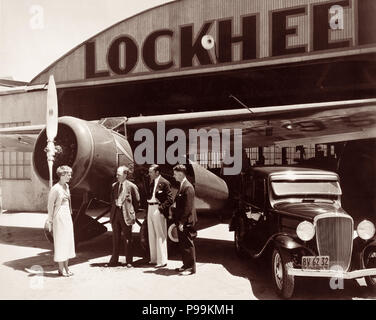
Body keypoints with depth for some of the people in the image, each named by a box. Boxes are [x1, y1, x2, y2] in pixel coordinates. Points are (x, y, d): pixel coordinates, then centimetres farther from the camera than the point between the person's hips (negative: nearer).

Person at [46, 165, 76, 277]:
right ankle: (61, 269, 10)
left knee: (68, 241, 10)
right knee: (60, 242, 0)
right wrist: (50, 221, -10)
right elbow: (50, 206, -11)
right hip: (59, 217, -8)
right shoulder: (55, 188, -14)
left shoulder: (66, 186, 9)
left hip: (67, 217, 8)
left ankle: (66, 267, 19)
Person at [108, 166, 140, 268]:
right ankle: (114, 260, 21)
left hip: (126, 214, -5)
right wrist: (112, 211, 10)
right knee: (115, 238, 11)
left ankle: (129, 261, 13)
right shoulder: (114, 185, 10)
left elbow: (137, 202, 1)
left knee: (128, 239, 4)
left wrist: (132, 212, 1)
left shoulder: (131, 186, -6)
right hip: (115, 213, 5)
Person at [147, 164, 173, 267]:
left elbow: (170, 199, -13)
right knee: (151, 235, 14)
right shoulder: (152, 182, 14)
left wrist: (161, 207, -18)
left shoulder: (164, 183, -10)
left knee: (160, 236, -4)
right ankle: (154, 259, 24)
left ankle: (162, 260, 3)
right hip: (150, 209, 8)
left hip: (158, 210, -8)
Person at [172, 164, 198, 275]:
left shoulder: (188, 187, -17)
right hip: (181, 221, 10)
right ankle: (186, 265, 26)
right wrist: (177, 220, 16)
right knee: (182, 245, 15)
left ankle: (191, 267, 8)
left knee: (188, 245, -1)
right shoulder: (182, 186, 13)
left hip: (186, 222, -9)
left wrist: (182, 222, -20)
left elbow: (188, 207, -21)